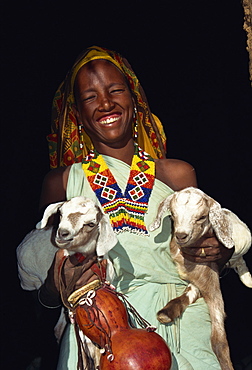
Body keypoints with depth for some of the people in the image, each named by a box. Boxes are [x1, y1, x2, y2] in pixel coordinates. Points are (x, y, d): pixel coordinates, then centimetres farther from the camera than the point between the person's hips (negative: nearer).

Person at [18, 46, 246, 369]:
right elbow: (45, 296, 5)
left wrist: (222, 252, -4)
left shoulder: (178, 175, 9)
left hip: (180, 327, 2)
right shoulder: (61, 182, 5)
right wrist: (56, 284, -17)